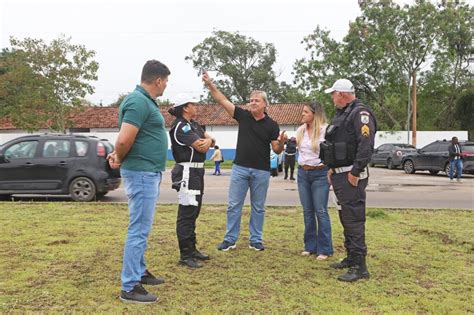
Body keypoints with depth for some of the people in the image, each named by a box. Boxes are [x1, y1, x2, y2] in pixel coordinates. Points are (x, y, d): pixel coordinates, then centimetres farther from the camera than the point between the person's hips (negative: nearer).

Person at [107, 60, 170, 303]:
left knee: (142, 228, 19)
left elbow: (127, 139, 22)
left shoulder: (146, 100, 14)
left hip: (149, 172, 10)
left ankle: (139, 272, 33)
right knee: (139, 229, -4)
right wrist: (119, 158, -8)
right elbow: (124, 139, -27)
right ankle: (129, 287, 6)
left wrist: (118, 155, 6)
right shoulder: (138, 101, -18)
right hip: (141, 173, -10)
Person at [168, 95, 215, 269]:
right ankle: (185, 255, -2)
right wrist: (206, 143, 2)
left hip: (197, 171, 10)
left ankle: (192, 249, 25)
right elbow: (202, 147, -19)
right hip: (187, 172, -10)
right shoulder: (180, 126, -14)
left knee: (194, 211, 15)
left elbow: (210, 139, 11)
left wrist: (208, 140, -11)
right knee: (187, 212, -7)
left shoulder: (193, 124, 16)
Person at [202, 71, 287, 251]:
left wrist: (281, 143, -24)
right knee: (234, 205, 4)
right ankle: (230, 240, 14)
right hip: (240, 168, 1)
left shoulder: (271, 125, -2)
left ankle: (256, 240, 21)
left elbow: (277, 150, -2)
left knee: (258, 207, 9)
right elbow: (222, 100, -1)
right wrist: (210, 84, -11)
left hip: (261, 171, -1)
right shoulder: (243, 115, 2)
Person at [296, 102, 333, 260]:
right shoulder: (300, 130, 9)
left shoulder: (325, 130, -9)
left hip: (320, 174, -6)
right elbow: (295, 147, 22)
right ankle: (310, 246, 20)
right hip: (302, 173, 6)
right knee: (307, 211, 10)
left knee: (321, 211, -2)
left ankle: (324, 249, 8)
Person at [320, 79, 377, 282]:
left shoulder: (360, 113, -12)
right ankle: (351, 257, 28)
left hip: (351, 176, -10)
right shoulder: (341, 114, 19)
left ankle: (359, 267, -1)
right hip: (339, 174, 10)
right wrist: (332, 168, 18)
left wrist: (356, 171, -23)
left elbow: (366, 144, -22)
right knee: (346, 218, 16)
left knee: (354, 219, -8)